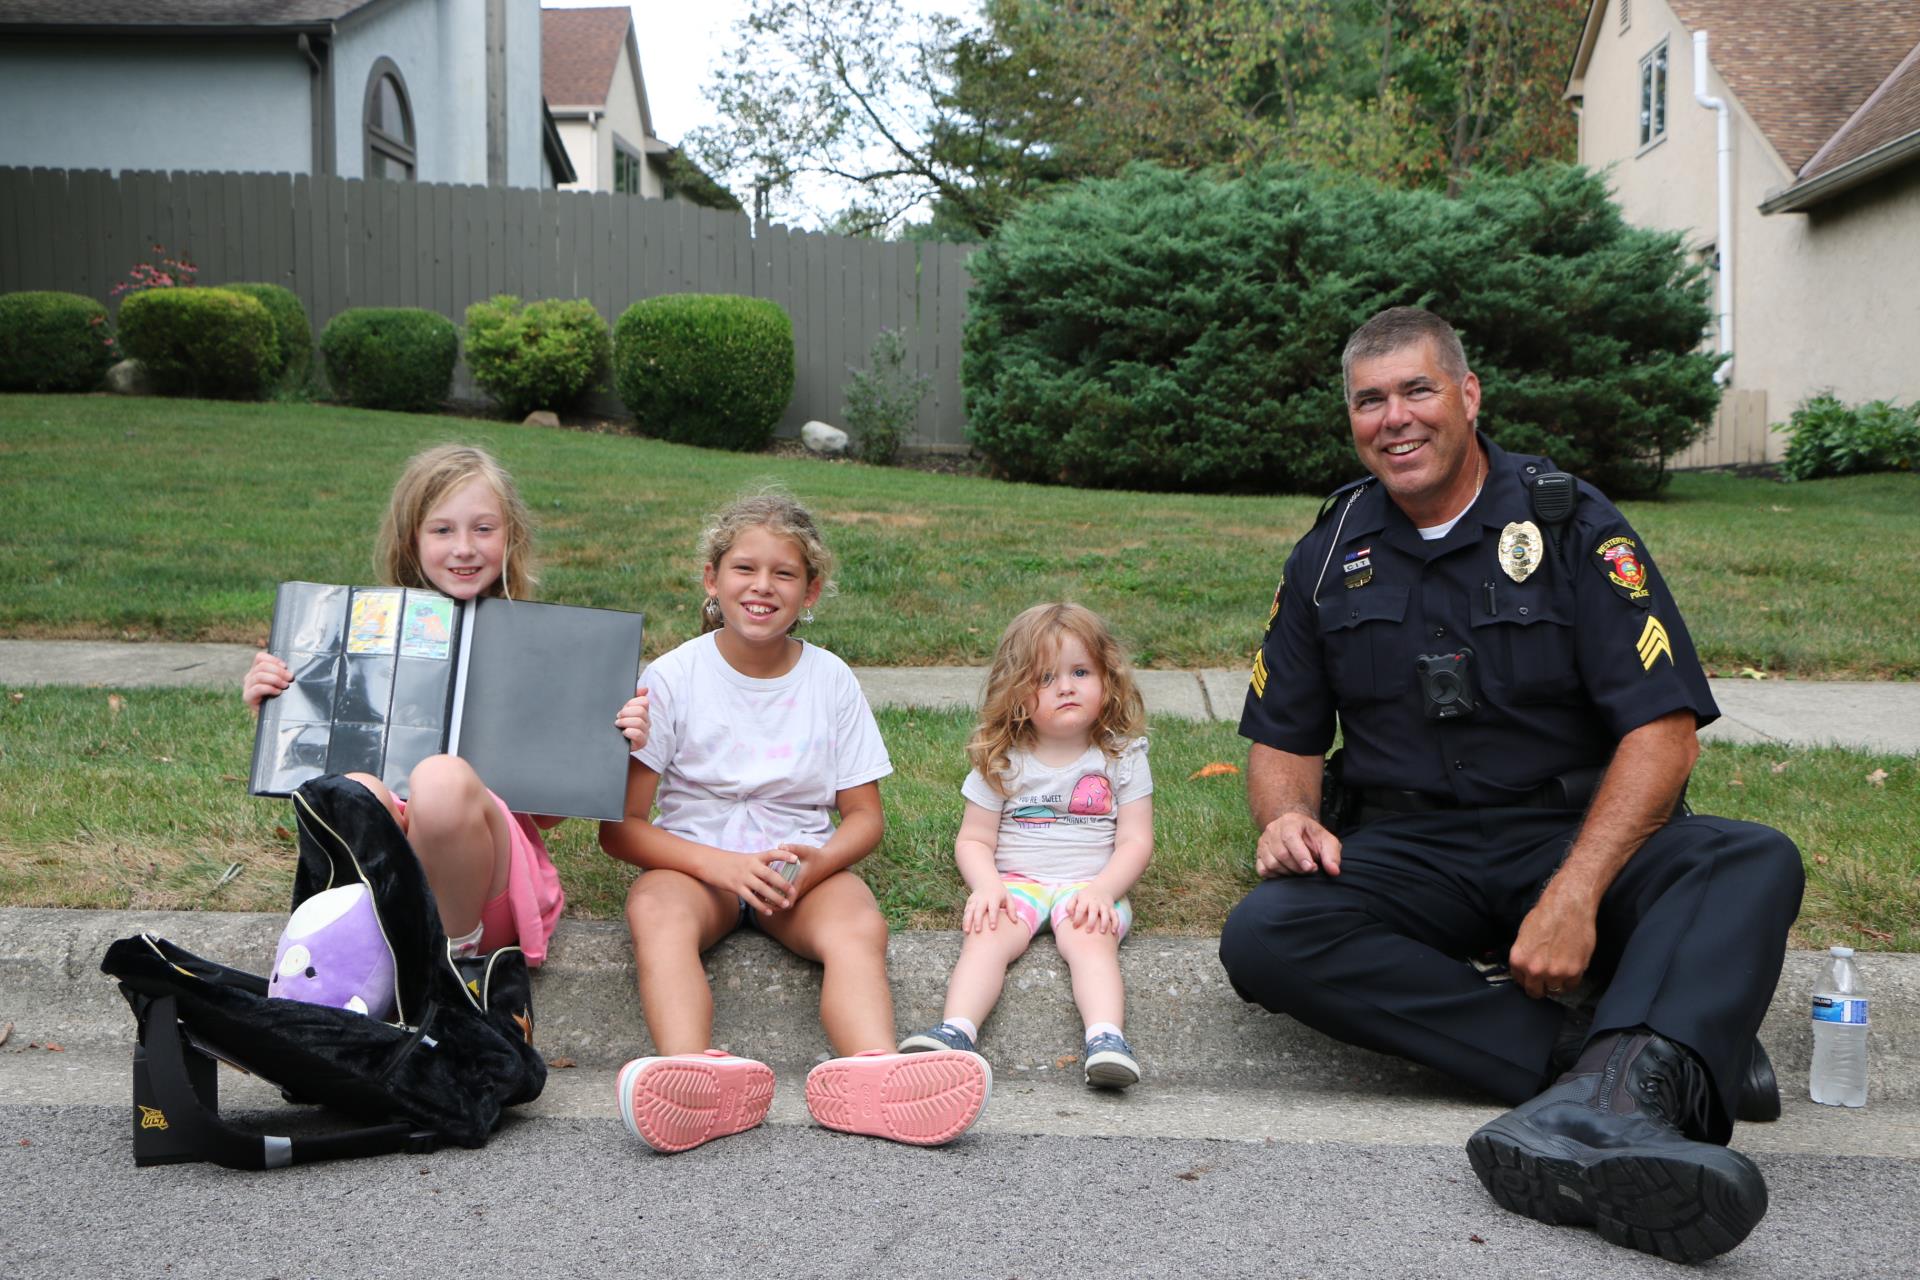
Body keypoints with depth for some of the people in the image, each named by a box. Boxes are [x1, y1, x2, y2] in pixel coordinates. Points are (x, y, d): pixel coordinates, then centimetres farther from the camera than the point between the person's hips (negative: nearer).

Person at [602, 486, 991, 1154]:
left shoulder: (830, 679, 4)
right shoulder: (673, 677, -1)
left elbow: (865, 815, 7)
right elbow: (619, 827, -5)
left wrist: (818, 863, -16)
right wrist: (720, 864, -21)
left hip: (803, 866, 1)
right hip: (695, 861, -1)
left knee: (859, 924, -32)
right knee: (656, 910, -36)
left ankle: (873, 1074, -57)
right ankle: (693, 1071, -59)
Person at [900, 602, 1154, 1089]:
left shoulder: (1123, 756, 4)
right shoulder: (1002, 762, 6)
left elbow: (1136, 840, 0)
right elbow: (973, 839, 7)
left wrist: (1102, 889, -17)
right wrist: (986, 885, -14)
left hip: (1091, 885, -1)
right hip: (1015, 881, 1)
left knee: (1090, 939, -32)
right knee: (987, 936, -28)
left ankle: (1106, 1037, -49)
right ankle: (956, 1030, -45)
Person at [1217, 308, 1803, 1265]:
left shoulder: (1572, 526, -1)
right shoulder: (1330, 555, 9)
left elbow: (1663, 729, -9)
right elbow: (1283, 740, 14)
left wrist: (1575, 895, -23)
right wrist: (1290, 816, -11)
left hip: (1580, 836, -1)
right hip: (1412, 854, 2)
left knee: (1756, 864, -31)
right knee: (1262, 939, -29)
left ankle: (1607, 1099, -58)